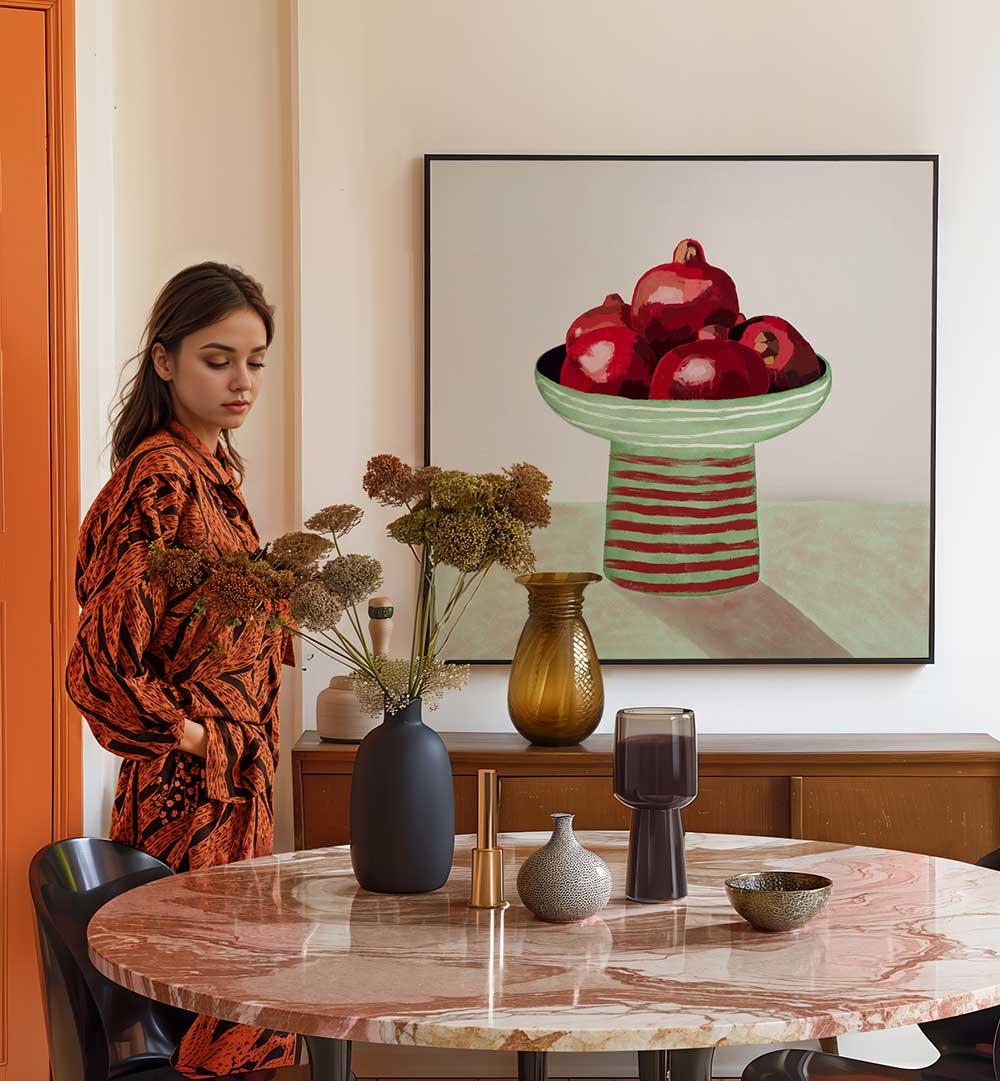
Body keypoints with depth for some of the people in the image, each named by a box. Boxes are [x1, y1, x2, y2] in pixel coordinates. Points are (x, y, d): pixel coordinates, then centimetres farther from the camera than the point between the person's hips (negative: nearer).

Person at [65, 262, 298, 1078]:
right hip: (188, 792, -9)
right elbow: (101, 665, -21)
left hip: (237, 776, 9)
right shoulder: (159, 477, -16)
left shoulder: (216, 464, 12)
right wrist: (192, 735, -12)